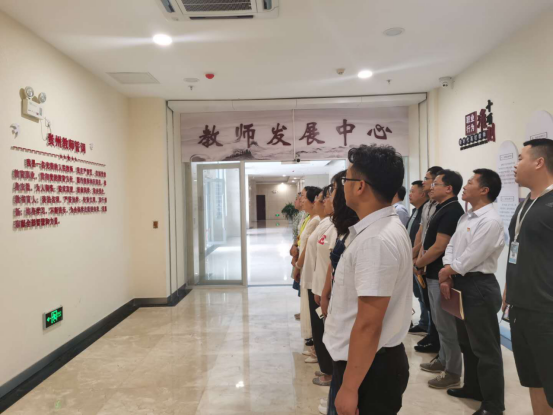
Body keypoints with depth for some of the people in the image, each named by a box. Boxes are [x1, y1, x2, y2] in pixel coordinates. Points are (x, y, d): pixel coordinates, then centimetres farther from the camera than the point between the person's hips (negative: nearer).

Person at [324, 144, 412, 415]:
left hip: (370, 367, -9)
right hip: (374, 360, 9)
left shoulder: (376, 240, -27)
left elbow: (369, 324, -26)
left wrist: (349, 387, -19)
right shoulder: (383, 228, 5)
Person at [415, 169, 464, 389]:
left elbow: (439, 247, -22)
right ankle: (443, 360, 33)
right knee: (440, 322, 19)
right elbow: (429, 242, 16)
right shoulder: (442, 209, 12)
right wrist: (421, 263, 3)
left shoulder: (452, 211, -19)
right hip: (434, 274, 10)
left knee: (446, 324, 1)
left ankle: (452, 372, 14)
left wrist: (418, 264, -9)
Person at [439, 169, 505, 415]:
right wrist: (447, 278, -5)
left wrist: (445, 272, -6)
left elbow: (469, 260, -22)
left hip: (479, 287, -9)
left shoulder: (490, 221, -20)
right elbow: (451, 247, 8)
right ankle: (472, 388, 40)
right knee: (466, 342, 22)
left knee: (485, 348, 4)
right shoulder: (466, 217, 11)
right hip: (461, 285, 10)